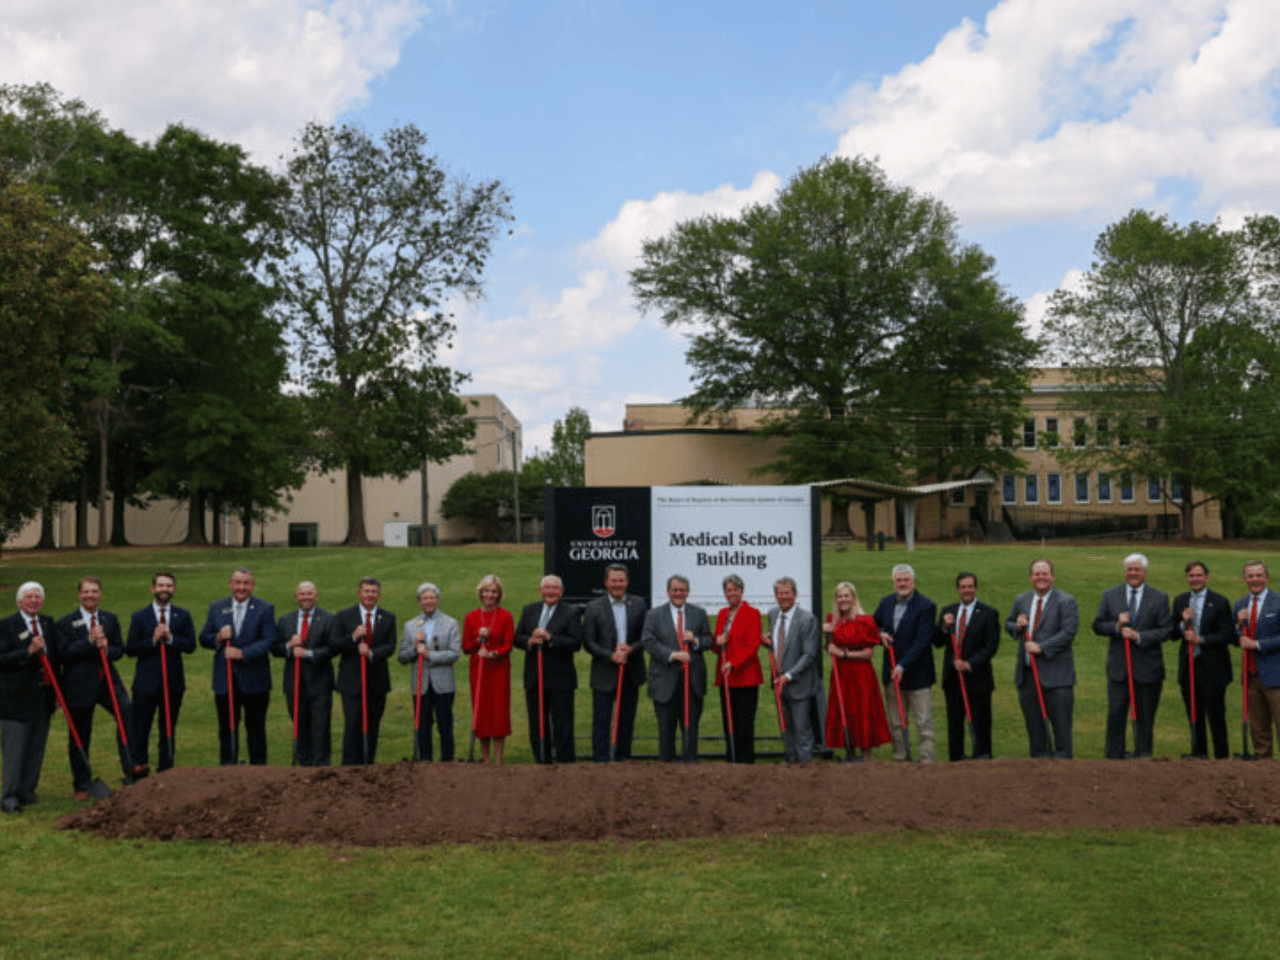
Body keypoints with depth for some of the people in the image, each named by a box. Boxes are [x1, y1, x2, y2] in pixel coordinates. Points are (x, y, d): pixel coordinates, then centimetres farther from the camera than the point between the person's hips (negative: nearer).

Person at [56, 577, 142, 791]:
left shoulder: (111, 619, 10)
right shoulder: (66, 623, 0)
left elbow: (120, 650, 9)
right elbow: (63, 654, -9)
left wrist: (106, 648, -13)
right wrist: (89, 641, -18)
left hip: (108, 681, 2)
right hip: (80, 685, -2)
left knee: (127, 711, -24)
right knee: (79, 738, 6)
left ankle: (131, 768, -23)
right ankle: (81, 786, 22)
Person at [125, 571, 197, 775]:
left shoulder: (183, 616, 7)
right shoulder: (139, 617, 3)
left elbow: (190, 646, -2)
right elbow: (130, 649, -4)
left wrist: (170, 638, -15)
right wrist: (153, 640, -15)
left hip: (174, 681, 2)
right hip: (146, 682, -2)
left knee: (168, 730, 10)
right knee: (140, 730, -2)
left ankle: (165, 770, 18)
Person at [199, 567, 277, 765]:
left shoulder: (265, 609, -1)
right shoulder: (216, 607, 9)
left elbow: (269, 640, -10)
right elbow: (203, 639, 9)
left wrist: (242, 653, -20)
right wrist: (218, 638, -13)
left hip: (254, 681, -2)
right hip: (225, 680, 2)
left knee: (256, 729, 6)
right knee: (227, 728, 7)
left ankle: (258, 768, 15)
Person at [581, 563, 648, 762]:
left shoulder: (639, 604, 5)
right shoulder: (594, 607, -1)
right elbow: (588, 642, -4)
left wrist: (630, 649, -14)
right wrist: (611, 656, -16)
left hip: (631, 673, 3)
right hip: (604, 673, -2)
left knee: (627, 721, 11)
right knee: (601, 721, -3)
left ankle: (623, 758, 22)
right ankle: (600, 761, 3)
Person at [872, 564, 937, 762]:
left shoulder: (925, 606, -11)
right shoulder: (886, 601, 8)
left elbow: (922, 641, -16)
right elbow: (874, 625, 23)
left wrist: (903, 666, -20)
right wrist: (881, 634, -1)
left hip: (917, 673, -5)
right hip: (892, 672, 5)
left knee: (923, 722, -2)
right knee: (896, 722, 10)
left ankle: (927, 759, 2)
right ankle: (900, 758, 18)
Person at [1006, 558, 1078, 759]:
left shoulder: (1066, 601, -6)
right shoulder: (1022, 600, 12)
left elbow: (1068, 633, -14)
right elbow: (1008, 624, 23)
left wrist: (1041, 647, -18)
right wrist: (1017, 626, -1)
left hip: (1055, 673, -5)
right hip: (1027, 673, 6)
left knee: (1060, 723, -1)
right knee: (1033, 723, 12)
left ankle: (1062, 758, 8)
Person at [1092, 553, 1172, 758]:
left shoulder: (1160, 598, 3)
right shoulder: (1110, 595, 8)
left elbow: (1166, 630, -4)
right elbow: (1098, 626, 6)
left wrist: (1138, 636, -15)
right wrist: (1116, 626, -13)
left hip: (1147, 668, -1)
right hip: (1118, 667, 1)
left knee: (1145, 718, 7)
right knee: (1116, 715, -1)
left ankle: (1143, 757, 17)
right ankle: (1113, 758, 6)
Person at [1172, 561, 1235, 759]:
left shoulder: (1220, 602, -4)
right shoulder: (1180, 601, 10)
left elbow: (1227, 635, -10)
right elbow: (1173, 633, 9)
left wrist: (1201, 639, -19)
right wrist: (1183, 623, -10)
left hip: (1212, 668, -4)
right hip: (1188, 667, 5)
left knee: (1215, 715, 0)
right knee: (1194, 715, 12)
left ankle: (1221, 756, 9)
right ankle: (1199, 754, 22)